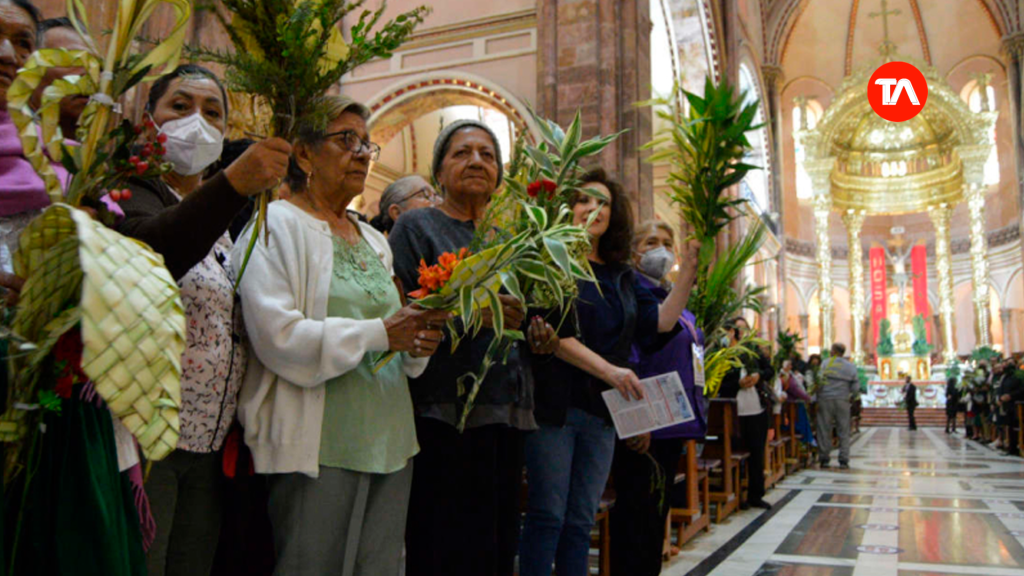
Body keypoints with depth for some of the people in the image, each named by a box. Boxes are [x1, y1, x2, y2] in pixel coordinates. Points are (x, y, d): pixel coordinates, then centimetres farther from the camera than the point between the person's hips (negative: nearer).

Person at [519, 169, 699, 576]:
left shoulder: (622, 276, 14)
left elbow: (661, 321, 7)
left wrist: (688, 269, -1)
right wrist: (608, 369, -24)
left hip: (602, 412, 6)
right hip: (554, 405, -6)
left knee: (581, 522, 11)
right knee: (548, 516, -1)